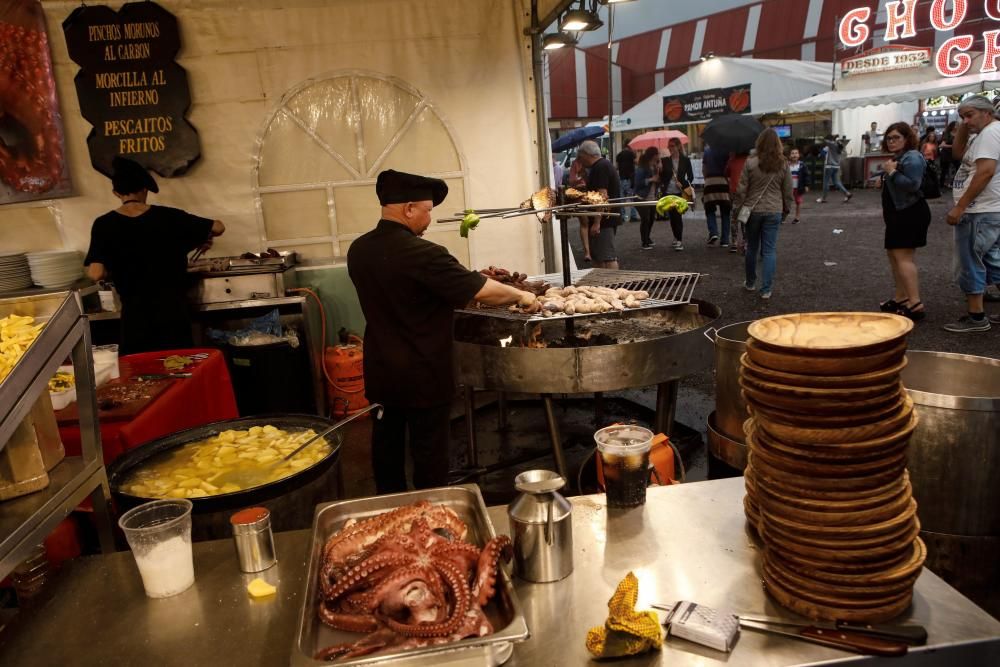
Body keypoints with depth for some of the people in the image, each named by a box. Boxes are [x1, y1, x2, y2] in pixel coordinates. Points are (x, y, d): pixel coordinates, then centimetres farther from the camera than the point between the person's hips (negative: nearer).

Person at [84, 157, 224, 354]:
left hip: (135, 315, 0)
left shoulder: (104, 225, -5)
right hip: (172, 310, 0)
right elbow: (218, 227, 2)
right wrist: (202, 239, 22)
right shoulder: (168, 217, -4)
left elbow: (96, 274, -11)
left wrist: (116, 271, 9)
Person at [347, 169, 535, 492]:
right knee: (428, 452, 8)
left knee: (387, 444, 18)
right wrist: (521, 295, -1)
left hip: (380, 370, 7)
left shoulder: (358, 250, 0)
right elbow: (482, 291, -19)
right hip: (422, 374, -7)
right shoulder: (421, 254, -23)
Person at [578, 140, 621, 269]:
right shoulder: (604, 165, 17)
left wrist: (597, 222, -26)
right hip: (607, 219, 11)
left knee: (607, 256, -10)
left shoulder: (600, 168, -16)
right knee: (597, 255, 14)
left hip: (604, 219, -11)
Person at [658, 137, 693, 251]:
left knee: (678, 215, -12)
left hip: (679, 192, -3)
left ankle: (679, 241, -9)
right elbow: (662, 178, 6)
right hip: (668, 192, 3)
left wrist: (683, 184, -10)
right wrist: (660, 170, -12)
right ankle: (677, 238, 23)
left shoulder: (685, 160, 1)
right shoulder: (665, 161, 5)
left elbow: (691, 177, 5)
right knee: (672, 216, 7)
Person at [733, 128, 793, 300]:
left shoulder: (750, 163, -8)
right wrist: (786, 210, 17)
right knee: (769, 250, 3)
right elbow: (788, 191, 5)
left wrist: (737, 208, 3)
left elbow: (741, 189, -7)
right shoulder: (783, 165, -1)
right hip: (774, 211, 1)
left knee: (752, 248, 15)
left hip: (753, 210, -1)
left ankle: (750, 283, 29)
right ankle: (766, 289, 0)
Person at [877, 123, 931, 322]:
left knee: (903, 256, -15)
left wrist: (892, 172, -21)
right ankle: (900, 298, 23)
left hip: (911, 213, -11)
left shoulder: (912, 157, -15)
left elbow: (912, 184, -28)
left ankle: (916, 305, -17)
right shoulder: (896, 157, 16)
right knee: (893, 254, 14)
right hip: (899, 214, 11)